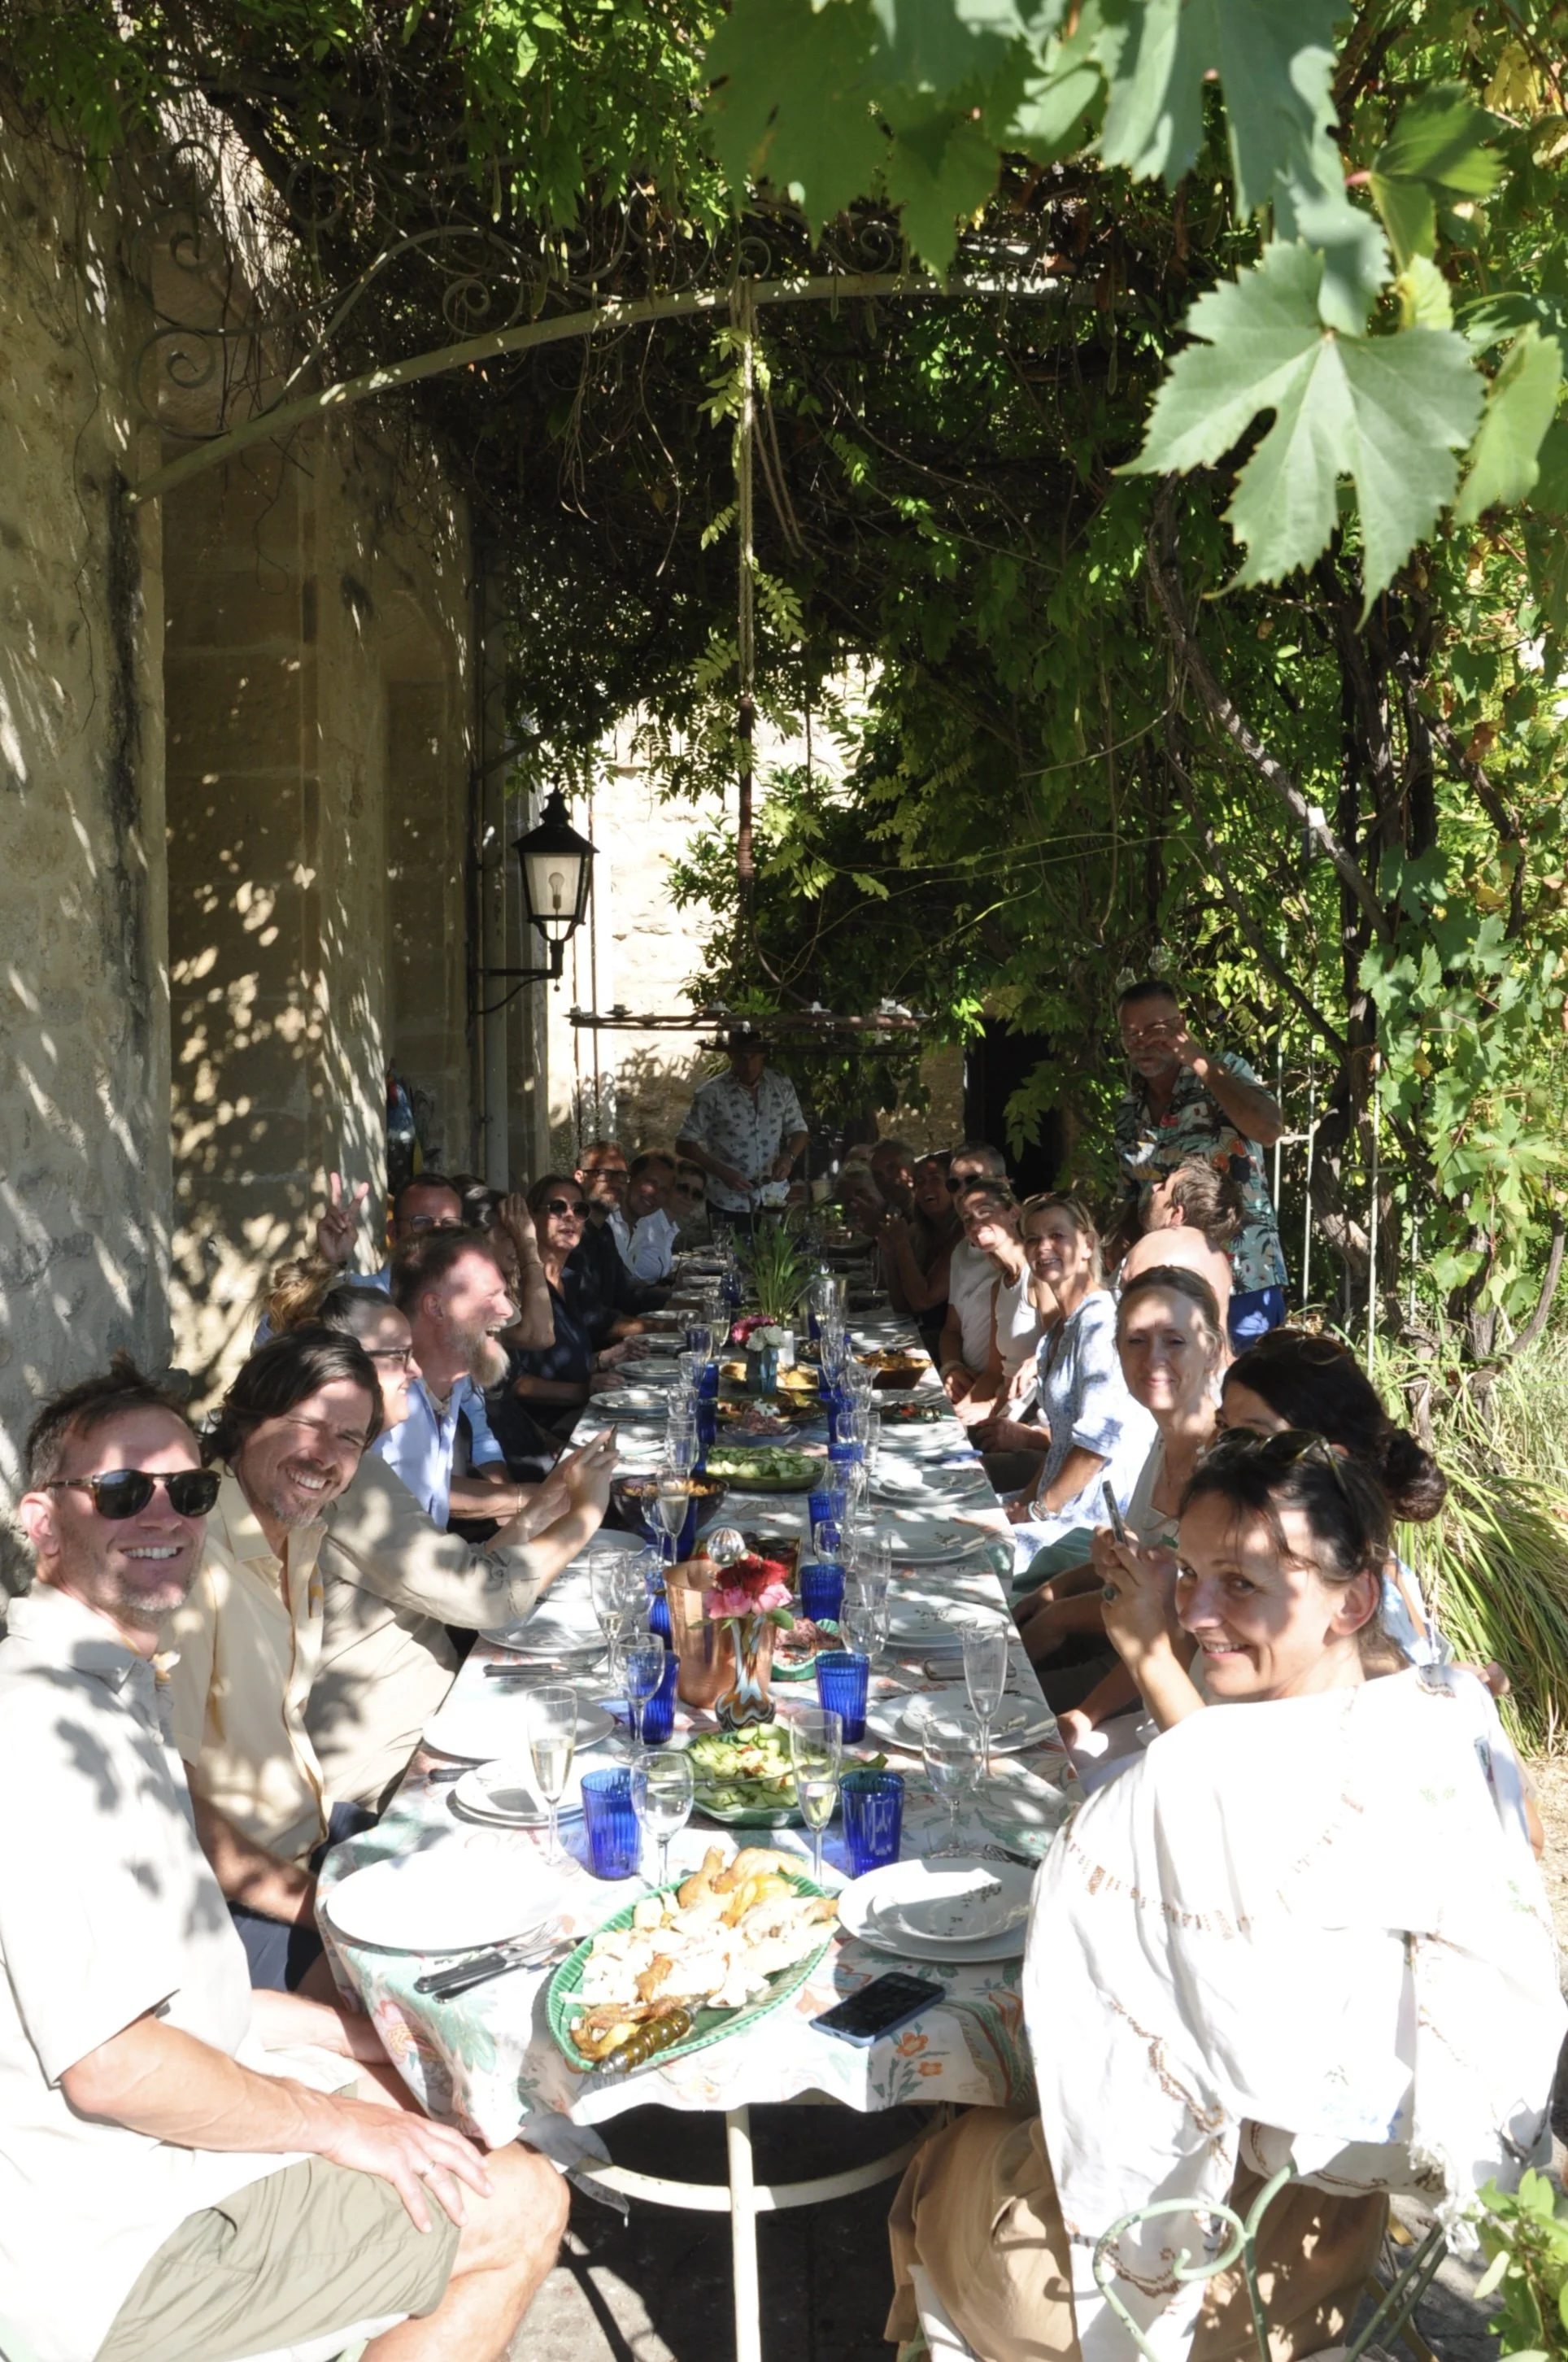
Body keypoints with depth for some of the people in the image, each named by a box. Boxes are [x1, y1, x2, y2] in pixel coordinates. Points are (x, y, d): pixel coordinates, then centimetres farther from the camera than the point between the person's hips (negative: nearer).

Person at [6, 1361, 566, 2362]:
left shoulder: (110, 1693, 8)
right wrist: (336, 2122, -16)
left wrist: (334, 2030, 9)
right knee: (523, 2205, -3)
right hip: (126, 2251, -10)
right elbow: (112, 2064, -29)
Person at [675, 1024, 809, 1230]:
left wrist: (789, 1156, -11)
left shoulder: (782, 1086, 2)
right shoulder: (711, 1094, -9)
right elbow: (685, 1144, -6)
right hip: (729, 1205, -3)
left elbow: (798, 1130, 10)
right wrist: (722, 1172, -19)